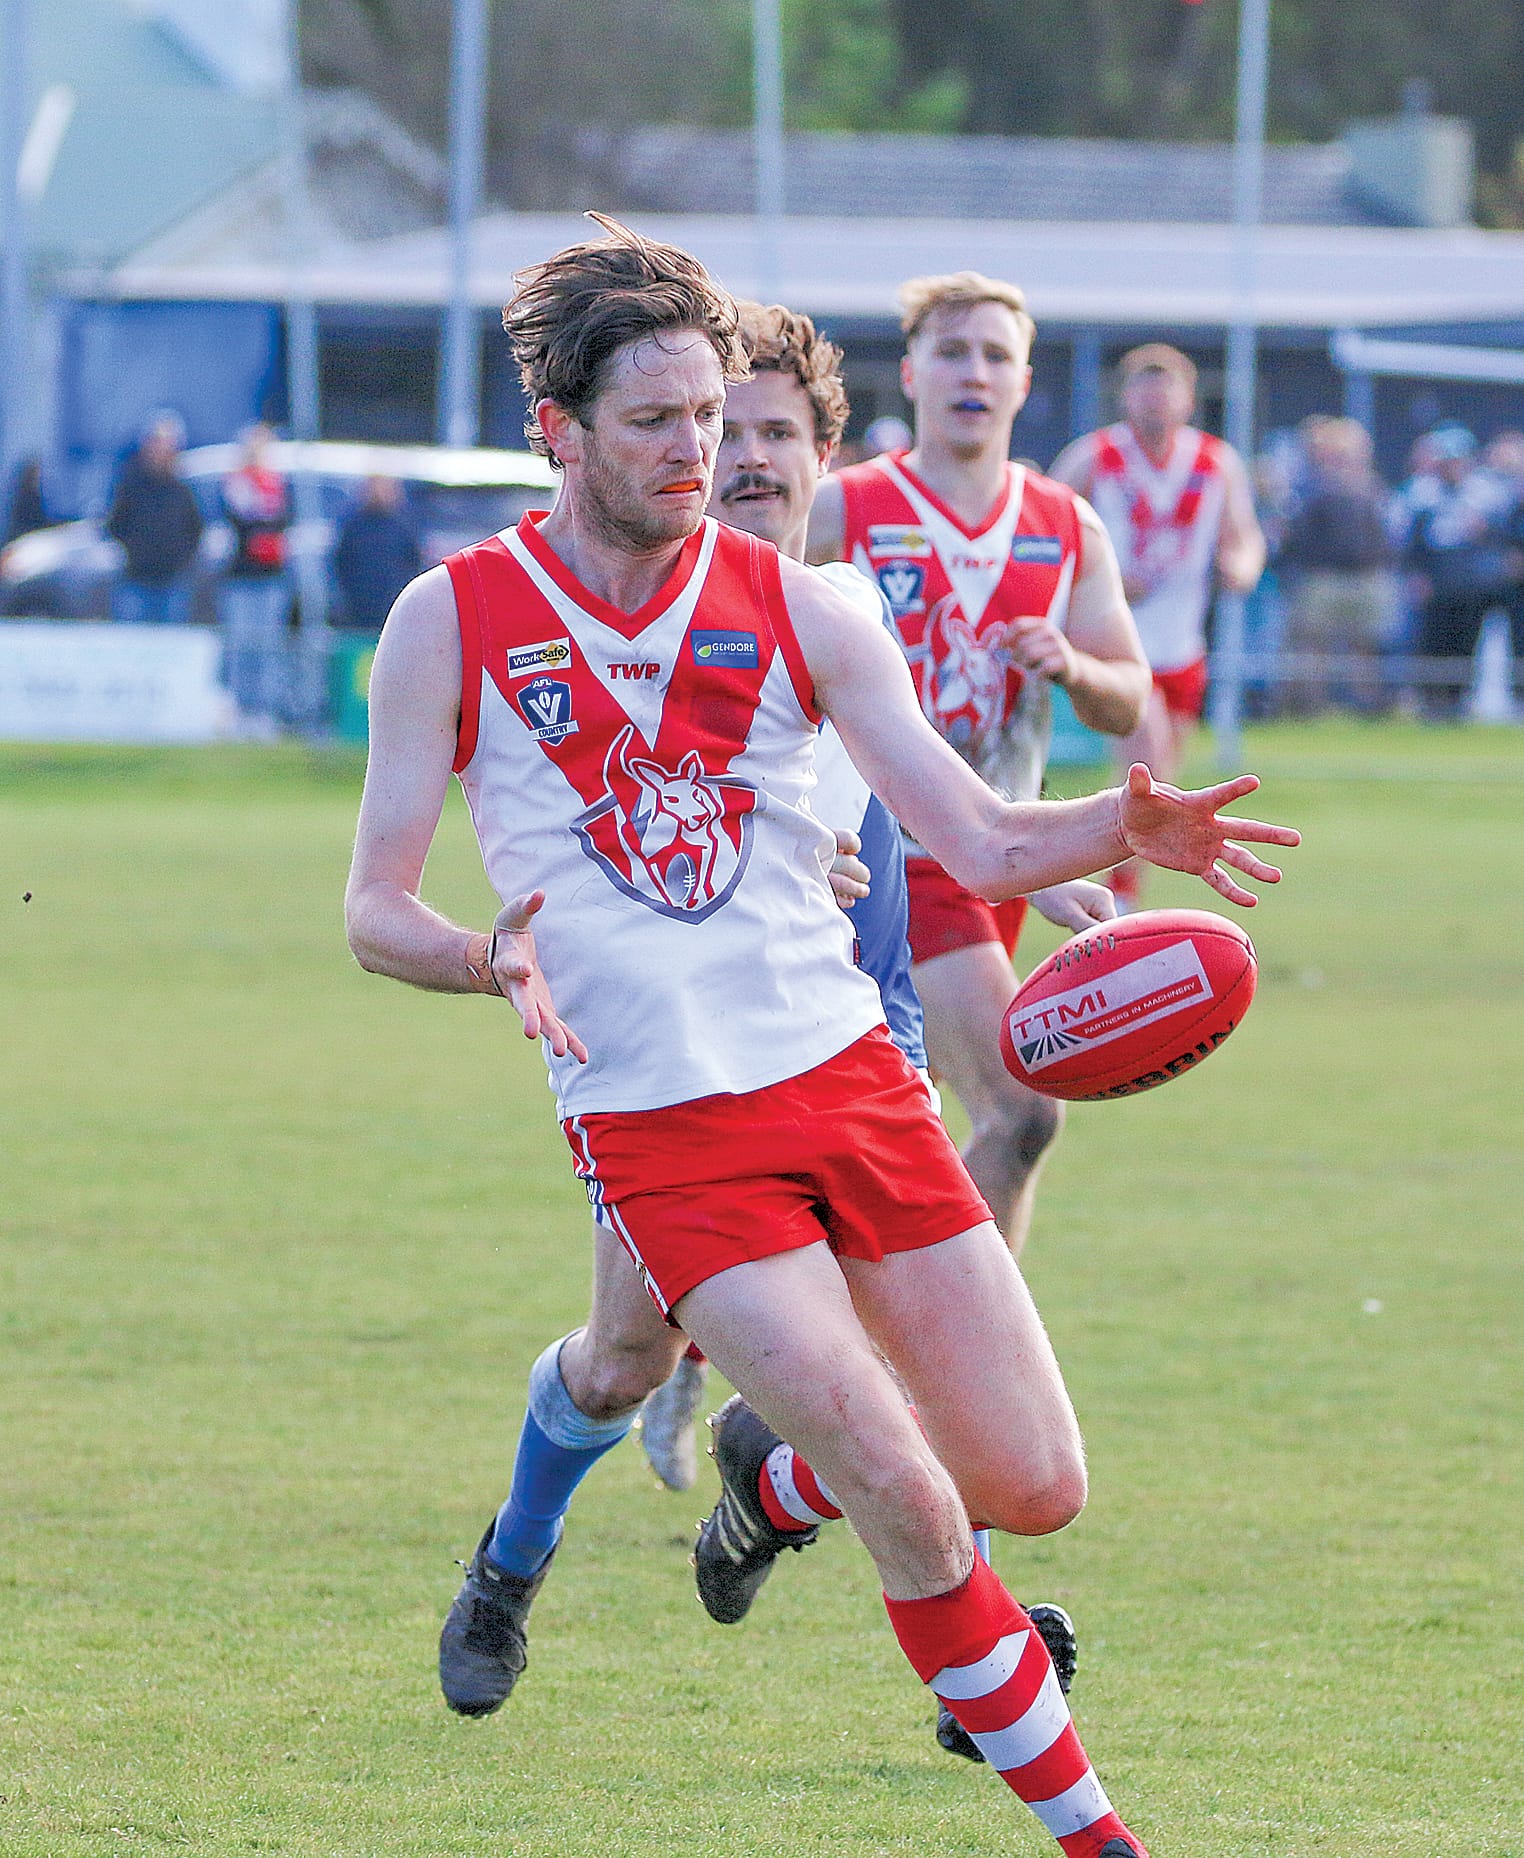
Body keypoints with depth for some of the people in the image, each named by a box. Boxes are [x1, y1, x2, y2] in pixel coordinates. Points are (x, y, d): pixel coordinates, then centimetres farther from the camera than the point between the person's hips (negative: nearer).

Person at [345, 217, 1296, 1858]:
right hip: (656, 1131, -4)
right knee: (908, 1500, -17)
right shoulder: (454, 621, -1)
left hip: (848, 1079, 4)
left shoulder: (796, 610, 5)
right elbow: (373, 909, 1)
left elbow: (977, 840, 1)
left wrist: (1120, 829, -20)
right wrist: (493, 957, -21)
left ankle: (793, 1470, 31)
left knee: (1033, 1485, 0)